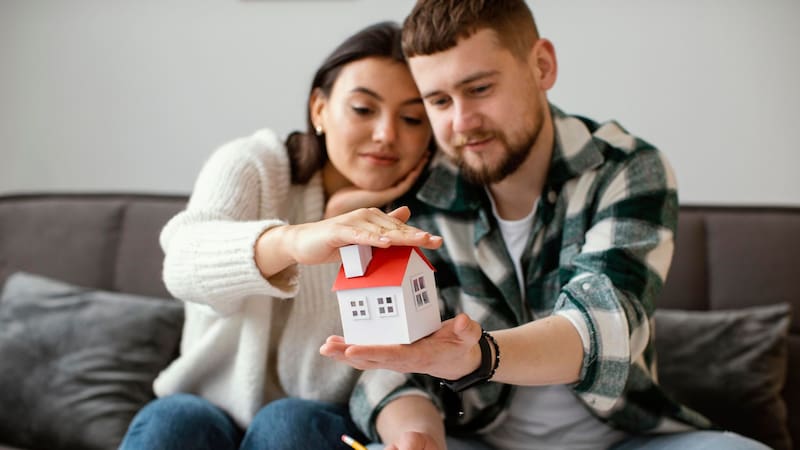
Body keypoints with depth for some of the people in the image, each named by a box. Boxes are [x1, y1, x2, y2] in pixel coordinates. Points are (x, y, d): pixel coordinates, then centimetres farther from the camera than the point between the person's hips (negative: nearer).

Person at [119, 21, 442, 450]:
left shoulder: (412, 220, -6)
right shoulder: (250, 164, -8)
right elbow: (184, 264, -30)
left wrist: (342, 218, -21)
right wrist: (295, 240, -52)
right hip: (217, 409, 0)